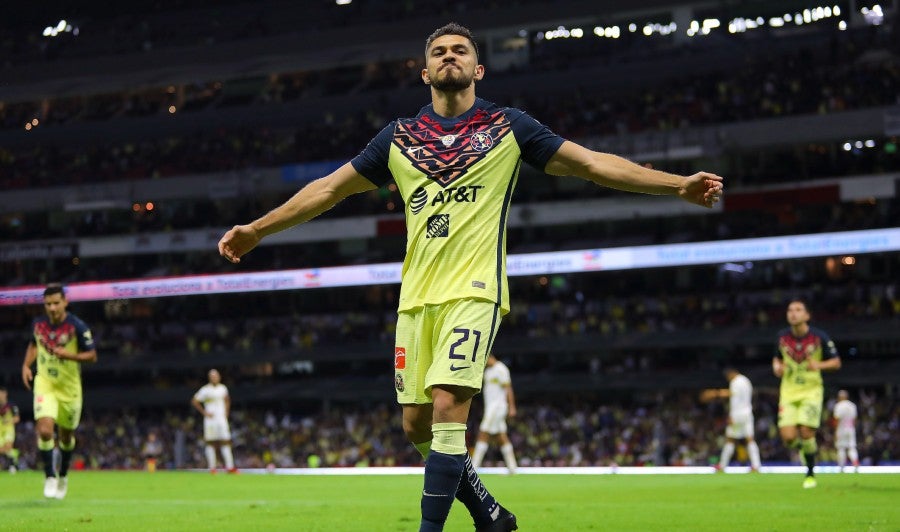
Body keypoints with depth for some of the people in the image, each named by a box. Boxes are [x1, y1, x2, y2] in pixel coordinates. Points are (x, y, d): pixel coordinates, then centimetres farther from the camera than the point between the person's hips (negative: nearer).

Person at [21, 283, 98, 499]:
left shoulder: (77, 326, -15)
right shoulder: (38, 323, -3)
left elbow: (92, 355, -10)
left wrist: (69, 355, -26)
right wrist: (26, 365, 3)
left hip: (69, 388, -1)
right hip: (45, 385, 1)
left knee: (66, 436, 13)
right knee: (44, 430, -20)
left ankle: (63, 475, 39)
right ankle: (49, 476, -3)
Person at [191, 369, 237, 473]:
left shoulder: (223, 388, 10)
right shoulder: (205, 390, -6)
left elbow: (227, 400, 28)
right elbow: (194, 401, -4)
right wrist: (204, 412, -7)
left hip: (222, 418, 4)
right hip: (210, 419, -4)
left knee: (226, 442, 0)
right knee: (211, 443, -3)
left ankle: (229, 466, -2)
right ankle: (212, 467, 1)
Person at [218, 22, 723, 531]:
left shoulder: (508, 127, 5)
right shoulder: (399, 137, 13)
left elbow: (595, 163, 4)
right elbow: (330, 188, 20)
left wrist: (679, 184, -4)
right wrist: (258, 229, 19)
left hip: (474, 291, -4)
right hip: (417, 297, 4)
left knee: (448, 408, -20)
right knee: (418, 425, 3)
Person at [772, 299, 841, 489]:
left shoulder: (819, 337, -9)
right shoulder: (783, 337, 0)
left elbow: (836, 362, -1)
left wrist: (819, 365, -21)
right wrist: (777, 366, -6)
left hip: (811, 390, -2)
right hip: (789, 392, 2)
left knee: (806, 433, -15)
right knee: (788, 437, -13)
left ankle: (810, 474, 8)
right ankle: (802, 448, 25)